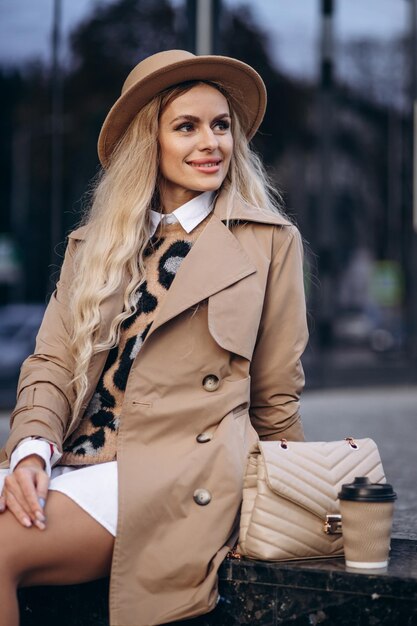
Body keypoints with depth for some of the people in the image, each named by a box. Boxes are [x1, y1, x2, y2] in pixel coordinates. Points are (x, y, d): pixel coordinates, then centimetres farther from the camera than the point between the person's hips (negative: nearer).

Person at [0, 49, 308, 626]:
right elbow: (52, 362, 9)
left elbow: (276, 398, 11)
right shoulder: (94, 245, 19)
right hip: (69, 465, 4)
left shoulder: (270, 242, 7)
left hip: (175, 471, -4)